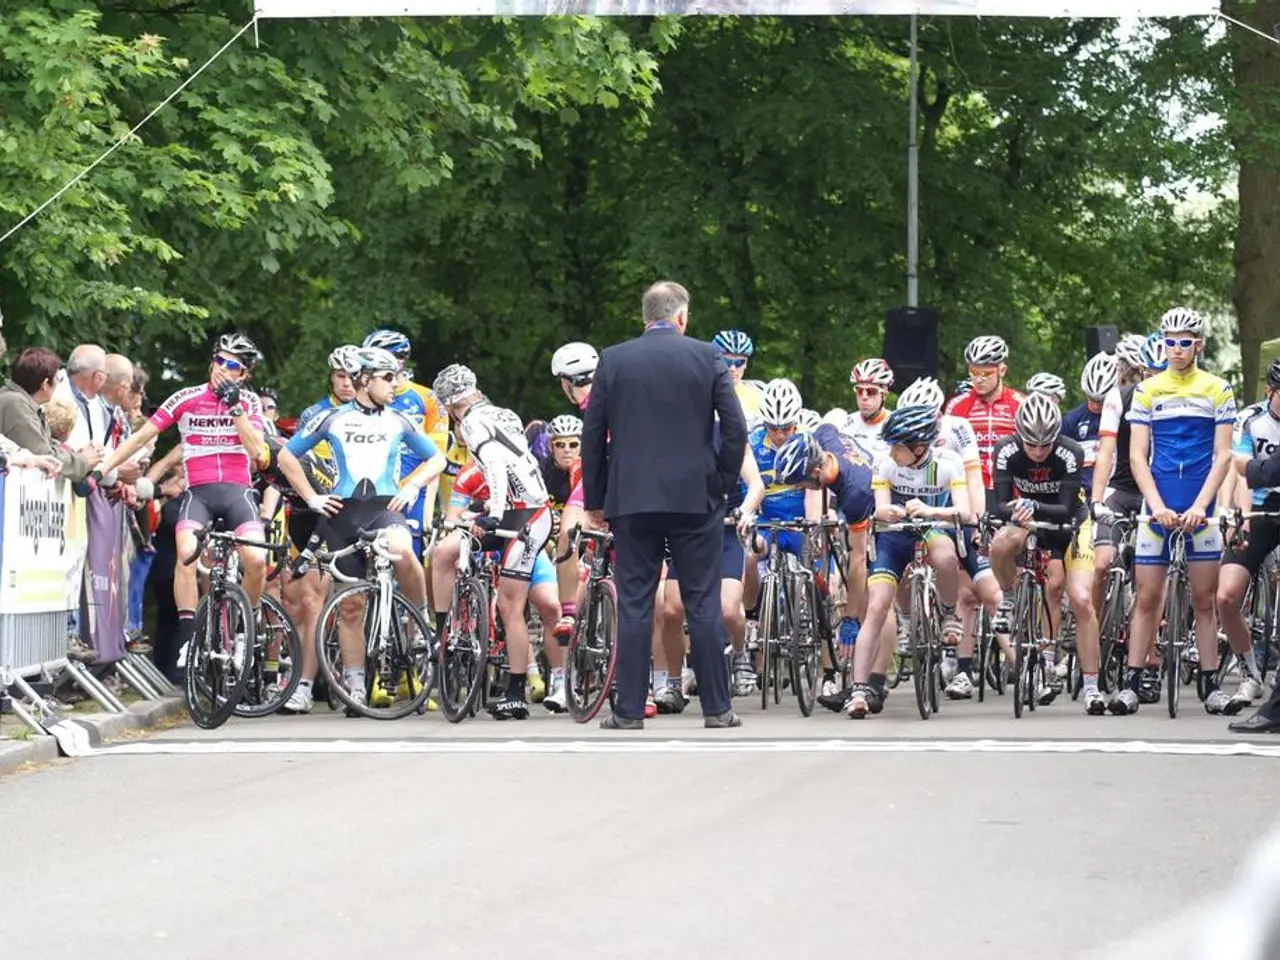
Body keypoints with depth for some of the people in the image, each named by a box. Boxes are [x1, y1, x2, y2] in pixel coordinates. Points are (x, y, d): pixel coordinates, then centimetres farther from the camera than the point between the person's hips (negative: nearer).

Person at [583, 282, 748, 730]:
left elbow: (592, 435, 4)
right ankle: (716, 706, 6)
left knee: (634, 604, 3)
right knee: (703, 603, 4)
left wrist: (595, 499, 12)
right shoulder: (708, 358, -1)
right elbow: (735, 428, -3)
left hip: (631, 499, 1)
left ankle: (629, 709, 2)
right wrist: (723, 483, 9)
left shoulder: (613, 360, 2)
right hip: (696, 498, -1)